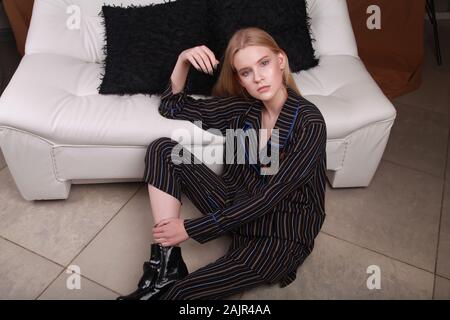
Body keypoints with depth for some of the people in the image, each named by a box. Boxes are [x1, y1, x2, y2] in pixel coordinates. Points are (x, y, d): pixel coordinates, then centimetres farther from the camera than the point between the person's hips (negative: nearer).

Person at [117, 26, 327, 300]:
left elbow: (269, 198, -23)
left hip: (281, 233, -6)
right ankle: (167, 265, -14)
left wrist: (190, 229, -21)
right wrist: (183, 61, -10)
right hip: (236, 208, 7)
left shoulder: (309, 122, -18)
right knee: (163, 150, -9)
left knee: (182, 292, -33)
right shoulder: (242, 107, -1)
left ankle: (167, 285, 1)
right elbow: (173, 107, 9)